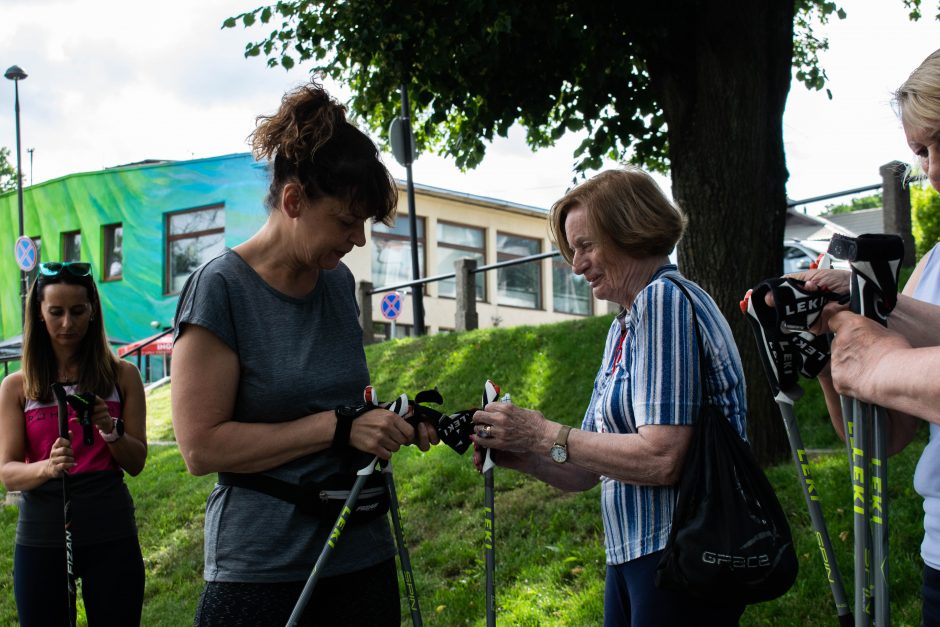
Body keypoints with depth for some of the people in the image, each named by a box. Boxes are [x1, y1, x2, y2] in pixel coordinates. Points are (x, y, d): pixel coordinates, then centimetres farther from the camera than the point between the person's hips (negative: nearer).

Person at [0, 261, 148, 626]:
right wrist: (46, 467, -25)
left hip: (111, 537, 0)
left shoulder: (122, 376, 3)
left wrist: (110, 430, -16)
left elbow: (136, 464, 3)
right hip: (41, 538, 0)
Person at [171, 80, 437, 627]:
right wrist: (340, 427, -21)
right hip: (261, 574, -6)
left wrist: (392, 423, 0)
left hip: (362, 557, 6)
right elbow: (202, 446, -17)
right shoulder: (221, 288, -12)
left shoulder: (339, 282, 6)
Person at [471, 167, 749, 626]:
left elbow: (661, 459, -23)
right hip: (630, 555, 9)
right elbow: (588, 471, 14)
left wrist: (545, 435, -16)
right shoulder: (622, 327, 15)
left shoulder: (664, 300, -13)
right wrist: (521, 455, -3)